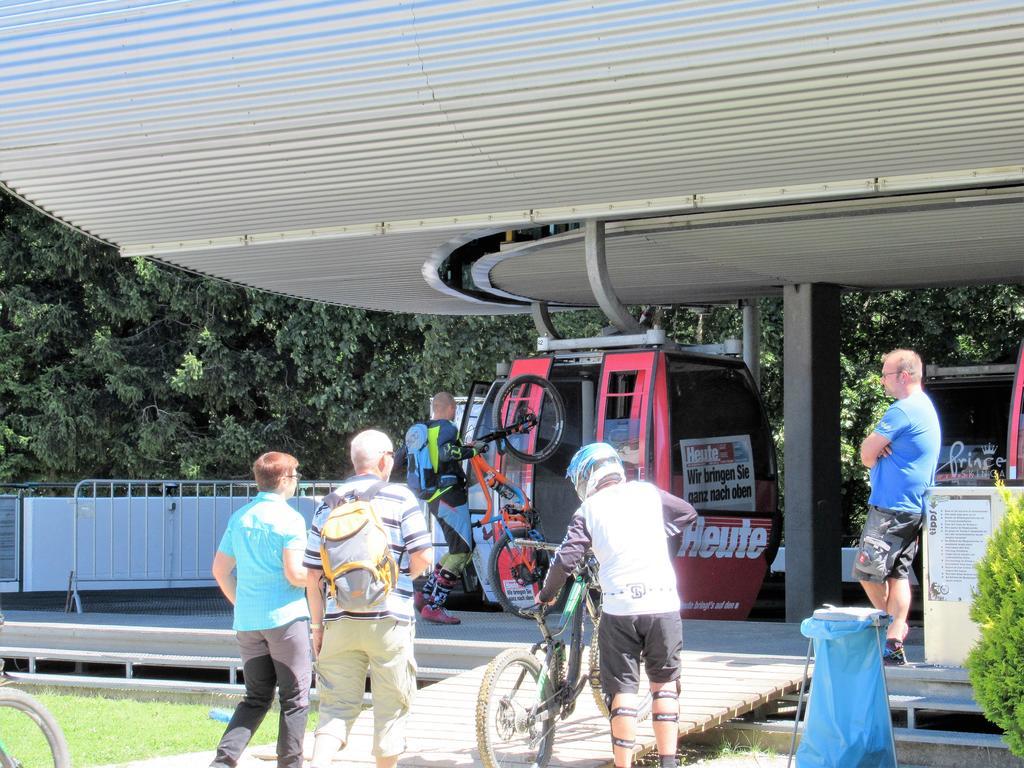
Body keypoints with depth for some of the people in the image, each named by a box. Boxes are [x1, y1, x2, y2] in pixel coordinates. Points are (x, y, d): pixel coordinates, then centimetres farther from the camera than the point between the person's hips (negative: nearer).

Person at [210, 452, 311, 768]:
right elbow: (294, 574, -17)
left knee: (256, 698, 14)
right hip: (285, 617, -6)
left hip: (247, 622, 6)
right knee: (295, 698, 5)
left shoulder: (239, 518, 10)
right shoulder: (290, 519, -10)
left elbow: (220, 570, 13)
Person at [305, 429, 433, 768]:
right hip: (389, 619, -3)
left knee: (337, 706, 6)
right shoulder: (400, 498, -2)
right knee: (392, 706, 10)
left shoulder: (330, 504, 8)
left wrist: (318, 625, 15)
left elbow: (312, 575, 7)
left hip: (340, 621, 3)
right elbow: (424, 558, -8)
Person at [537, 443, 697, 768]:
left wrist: (546, 595, 13)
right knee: (664, 682, 15)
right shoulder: (647, 492, 10)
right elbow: (688, 513, 22)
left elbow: (565, 559, -3)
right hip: (663, 603, 2)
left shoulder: (589, 509, 4)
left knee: (623, 688, 6)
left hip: (619, 607, -2)